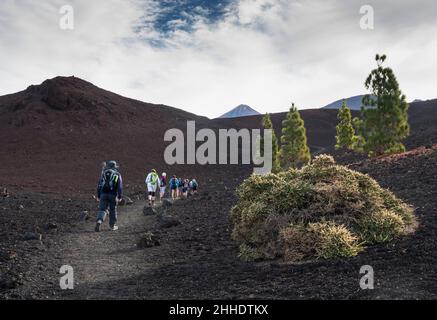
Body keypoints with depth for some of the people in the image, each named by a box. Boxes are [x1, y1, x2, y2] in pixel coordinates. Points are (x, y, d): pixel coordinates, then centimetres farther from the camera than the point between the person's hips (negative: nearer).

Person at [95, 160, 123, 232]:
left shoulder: (103, 173, 11)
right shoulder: (117, 174, 5)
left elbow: (99, 185, 9)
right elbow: (120, 186, -4)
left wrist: (98, 196, 13)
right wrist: (120, 196, -6)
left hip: (104, 194, 1)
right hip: (113, 194, -1)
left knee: (102, 209, -1)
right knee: (113, 210, 13)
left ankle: (99, 221, -26)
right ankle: (112, 225, 20)